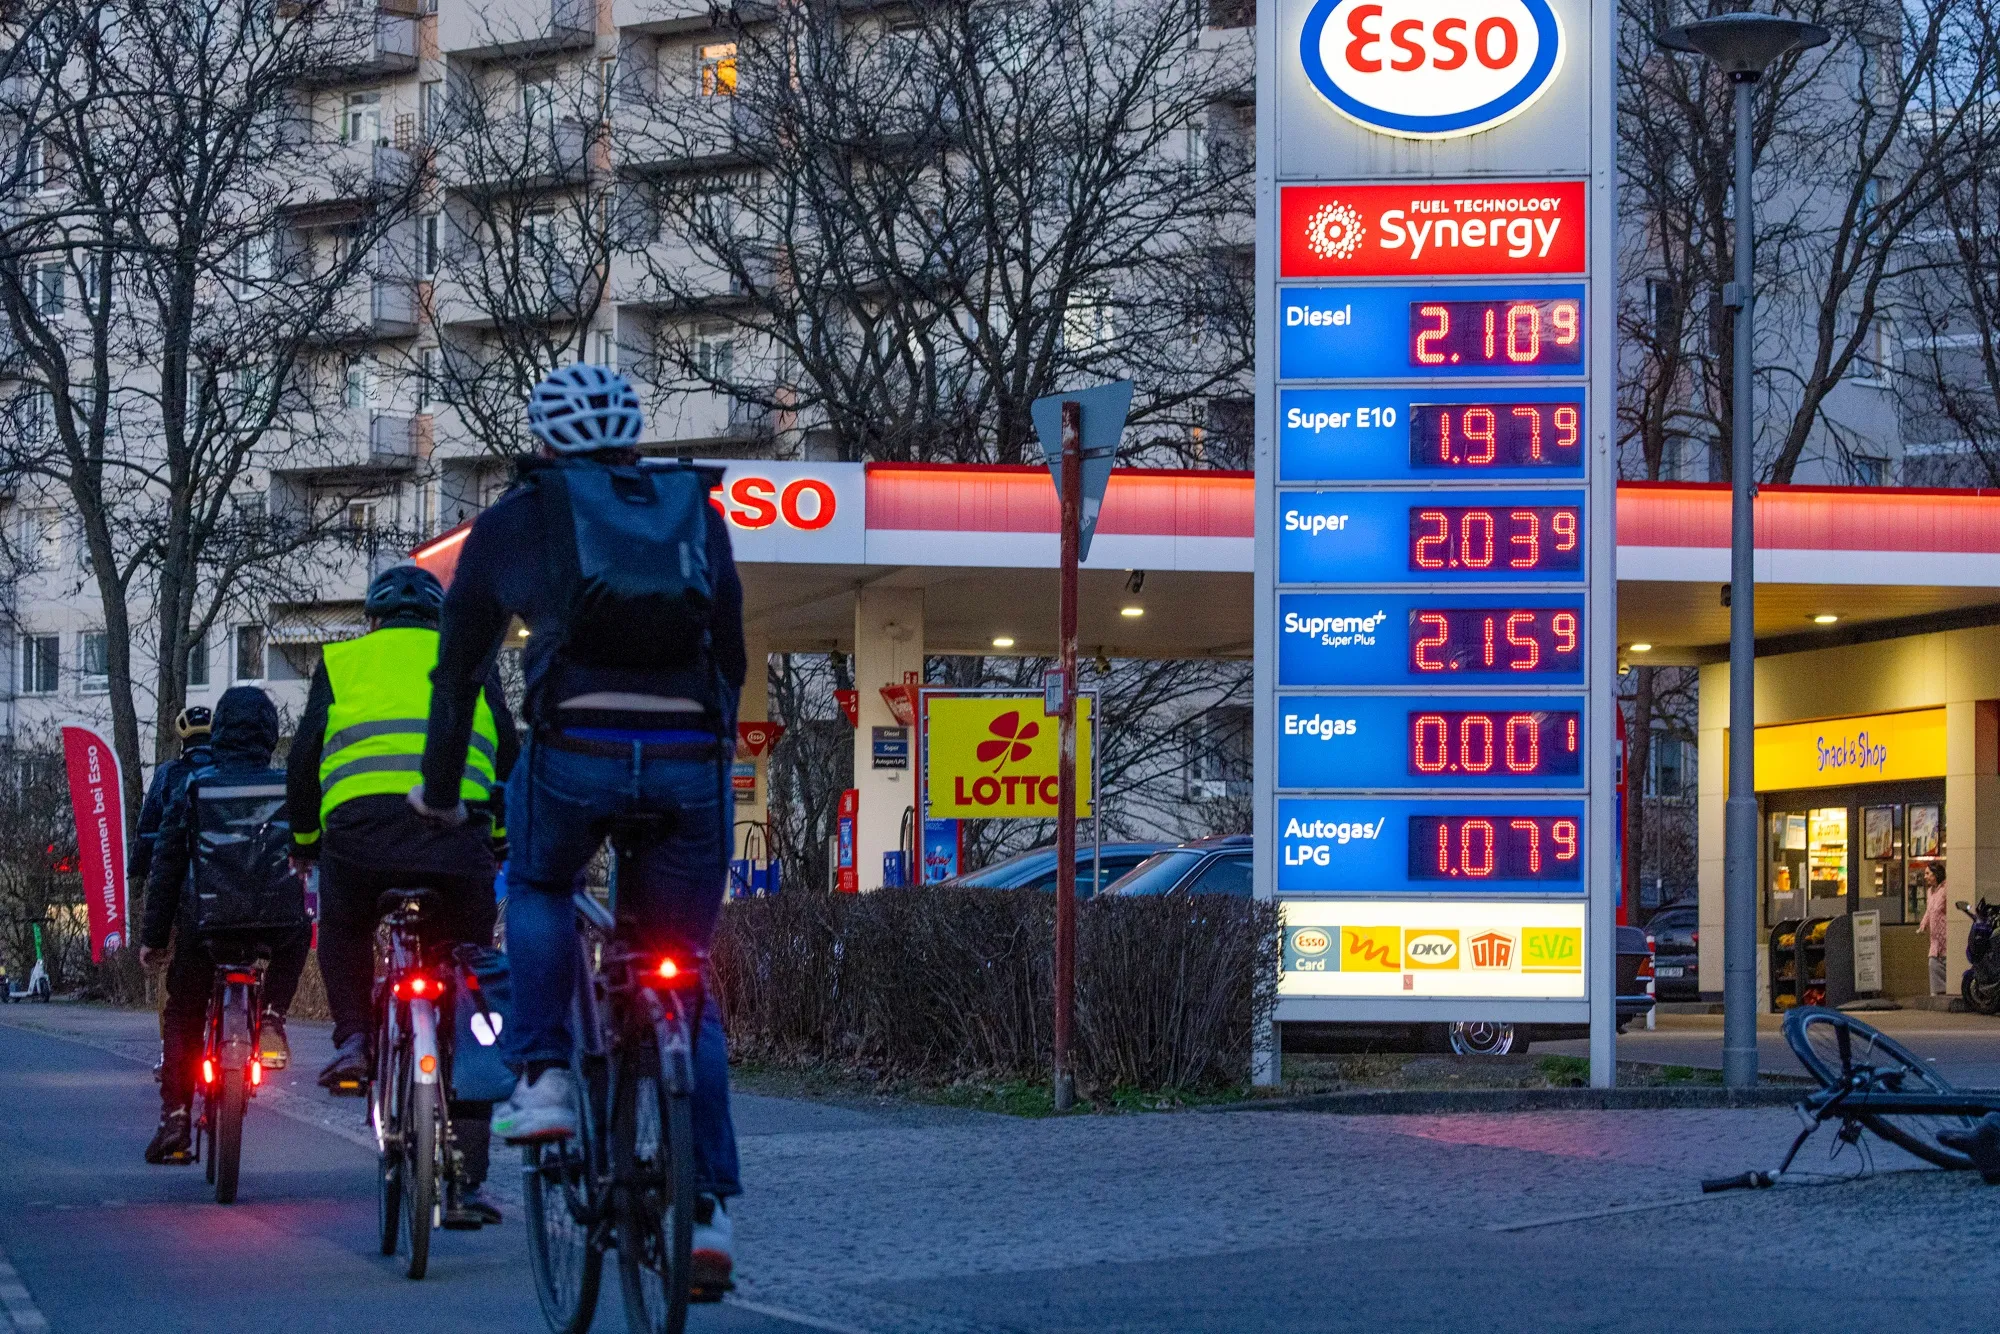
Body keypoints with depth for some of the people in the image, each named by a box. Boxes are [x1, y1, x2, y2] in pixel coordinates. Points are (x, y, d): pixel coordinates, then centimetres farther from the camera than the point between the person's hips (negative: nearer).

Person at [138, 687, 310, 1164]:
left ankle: (175, 1115, 2)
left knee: (182, 1018, 15)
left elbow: (166, 866, 2)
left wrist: (152, 935, 9)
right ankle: (273, 1012, 14)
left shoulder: (192, 789, 1)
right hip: (275, 923, 0)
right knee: (299, 930, 36)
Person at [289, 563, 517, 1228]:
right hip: (458, 830, 1)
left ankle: (353, 1038, 8)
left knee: (343, 929, 34)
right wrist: (505, 843, 39)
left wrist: (304, 841, 32)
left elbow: (303, 760, 19)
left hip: (358, 820, 0)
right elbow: (509, 759, 25)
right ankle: (466, 1179, 8)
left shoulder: (342, 661, 22)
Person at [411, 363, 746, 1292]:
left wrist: (438, 792, 36)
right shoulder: (695, 511, 23)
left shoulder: (513, 520, 18)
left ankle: (542, 1076, 11)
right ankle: (708, 1207, 7)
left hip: (576, 749, -2)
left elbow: (459, 669, 24)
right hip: (691, 758, 2)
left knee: (538, 886, 30)